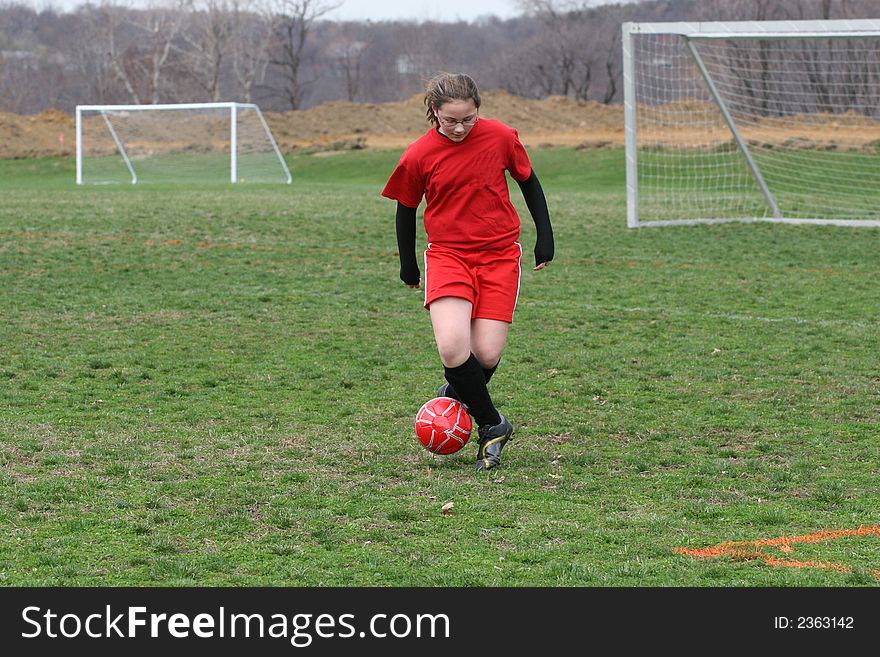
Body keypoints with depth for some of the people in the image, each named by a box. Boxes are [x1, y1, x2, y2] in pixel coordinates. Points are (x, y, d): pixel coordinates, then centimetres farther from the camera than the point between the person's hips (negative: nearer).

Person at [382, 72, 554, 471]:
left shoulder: (501, 138, -6)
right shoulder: (418, 156, -7)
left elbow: (529, 182, 11)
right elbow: (406, 209, 9)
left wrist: (545, 238, 12)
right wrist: (408, 266, 17)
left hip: (499, 256, 1)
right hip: (447, 255, -1)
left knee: (487, 355, -9)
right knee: (452, 348, -22)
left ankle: (458, 393, 27)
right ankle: (492, 426, 0)